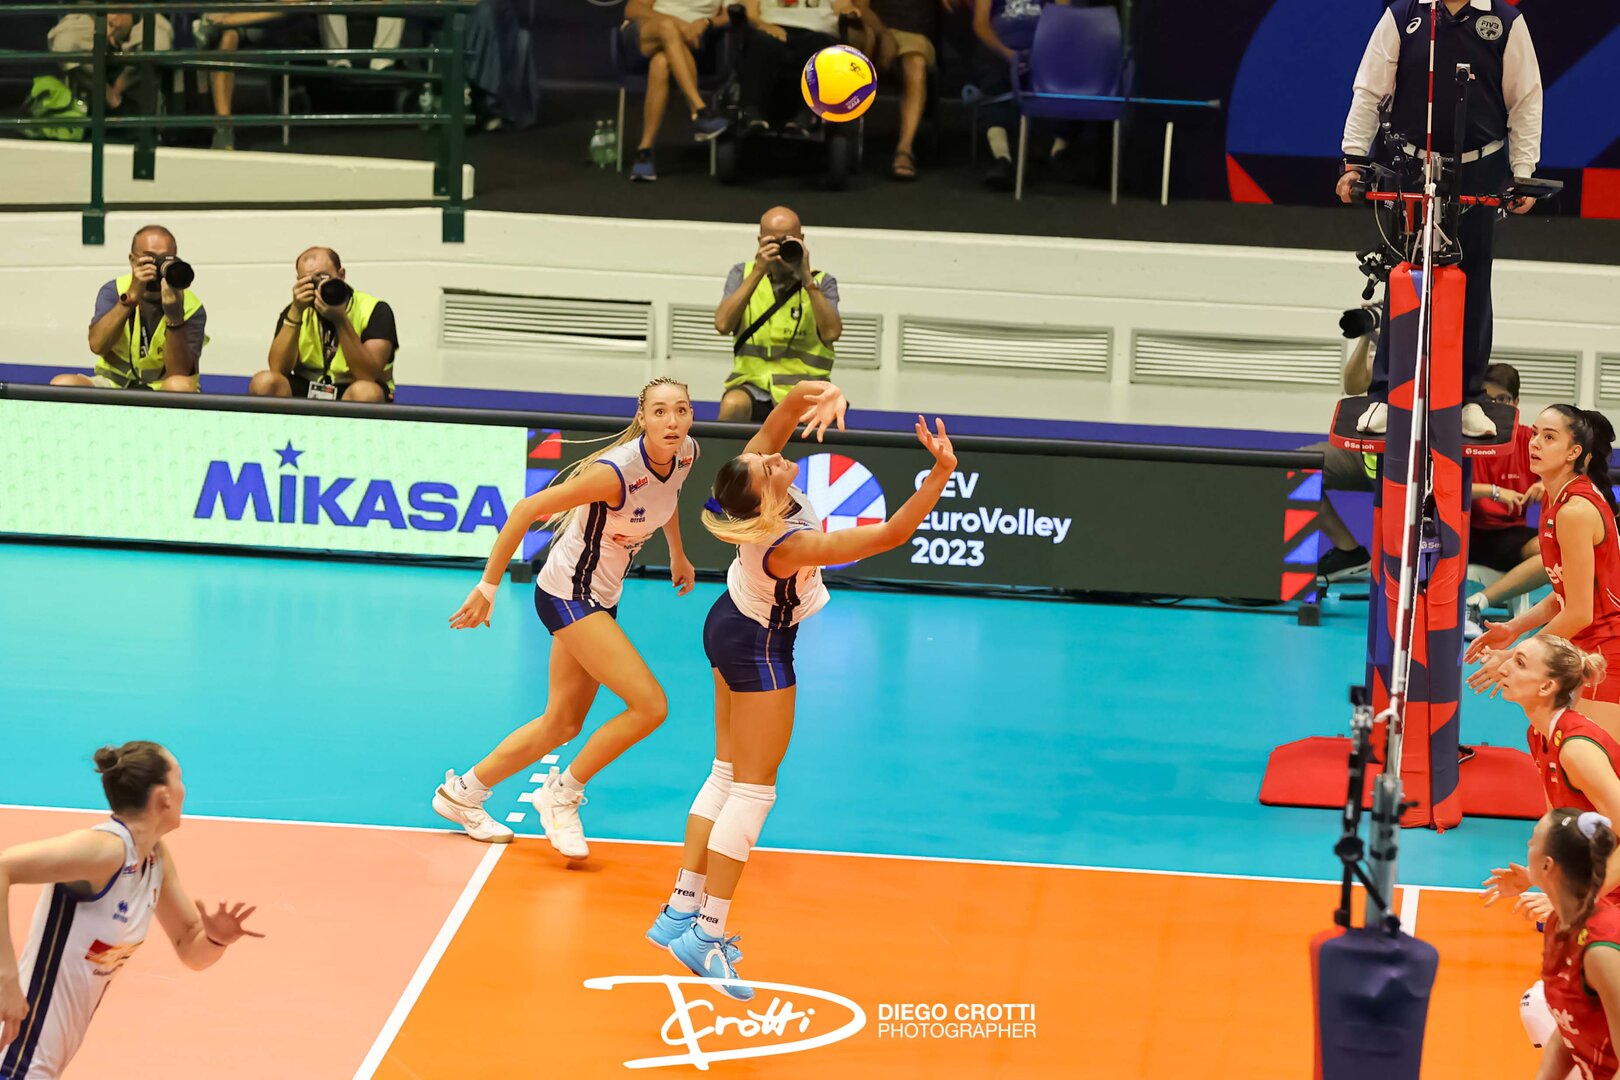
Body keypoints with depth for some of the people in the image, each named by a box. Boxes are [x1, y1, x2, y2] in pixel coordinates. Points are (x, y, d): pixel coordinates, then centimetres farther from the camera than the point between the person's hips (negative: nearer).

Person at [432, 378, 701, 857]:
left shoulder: (685, 455, -7)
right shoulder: (617, 472, -31)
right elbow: (526, 511, -25)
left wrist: (677, 555, 29)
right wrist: (487, 589, -21)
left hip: (600, 598, 8)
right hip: (566, 595, -8)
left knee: (563, 723, 15)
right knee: (650, 705, -17)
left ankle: (462, 792, 31)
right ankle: (562, 795, 0)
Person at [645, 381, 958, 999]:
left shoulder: (754, 473, -22)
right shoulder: (789, 545, -38)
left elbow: (791, 405, -19)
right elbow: (893, 535, -36)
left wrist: (821, 394, -41)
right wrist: (941, 473, -38)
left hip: (730, 624, 8)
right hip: (761, 650, -8)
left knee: (727, 776, 16)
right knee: (753, 787, 0)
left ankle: (682, 910, 21)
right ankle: (707, 935, 0)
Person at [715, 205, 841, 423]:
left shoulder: (822, 282, 6)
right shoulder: (743, 274, 10)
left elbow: (832, 333, -12)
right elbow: (723, 324, -8)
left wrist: (806, 278, -14)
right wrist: (758, 272, -13)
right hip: (753, 383, 1)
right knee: (733, 405, -34)